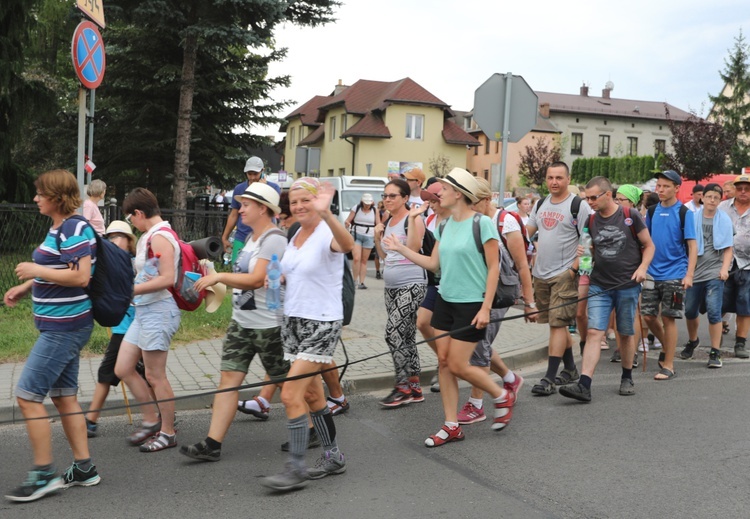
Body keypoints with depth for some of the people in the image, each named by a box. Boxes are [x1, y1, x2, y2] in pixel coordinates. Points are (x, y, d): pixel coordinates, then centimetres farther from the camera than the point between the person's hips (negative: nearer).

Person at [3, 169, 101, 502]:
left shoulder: (75, 229, -17)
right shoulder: (58, 229, 14)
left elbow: (80, 276, -25)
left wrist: (36, 270, -16)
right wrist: (25, 288, 11)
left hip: (65, 327, -10)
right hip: (61, 326, 10)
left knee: (27, 396, -6)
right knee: (64, 397, 14)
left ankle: (43, 475, 3)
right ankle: (84, 469, 22)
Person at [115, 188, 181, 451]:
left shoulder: (160, 237, -15)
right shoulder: (148, 237, 15)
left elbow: (167, 279, -24)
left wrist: (131, 290, -20)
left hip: (159, 311, -10)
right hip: (143, 311, 10)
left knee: (155, 376, 0)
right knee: (123, 369, 12)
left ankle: (168, 432, 14)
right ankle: (152, 419, 25)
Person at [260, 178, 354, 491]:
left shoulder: (327, 234, -15)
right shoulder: (297, 235, 9)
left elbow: (347, 245, -42)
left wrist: (326, 213, -59)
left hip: (321, 324, -9)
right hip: (294, 321, 9)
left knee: (291, 395, -12)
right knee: (312, 394, 16)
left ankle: (296, 468, -2)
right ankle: (333, 457, 30)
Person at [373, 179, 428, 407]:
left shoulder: (413, 219, -10)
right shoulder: (387, 222, 13)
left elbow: (414, 248, -23)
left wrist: (413, 219, -27)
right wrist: (377, 237, 4)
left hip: (411, 285, -8)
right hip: (391, 286, 8)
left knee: (393, 334, -13)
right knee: (406, 336, 11)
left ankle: (404, 386, -3)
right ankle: (414, 387, 18)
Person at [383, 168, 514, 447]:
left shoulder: (482, 223, -13)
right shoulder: (444, 226, 7)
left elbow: (494, 267, -12)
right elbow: (434, 263, 9)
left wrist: (486, 308, -16)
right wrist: (401, 249, 4)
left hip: (471, 304, -7)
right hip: (445, 300, 7)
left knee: (457, 366, -4)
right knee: (443, 362, 6)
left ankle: (502, 396, 22)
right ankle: (451, 426, 16)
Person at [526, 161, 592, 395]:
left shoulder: (578, 205, -8)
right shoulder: (540, 205, 12)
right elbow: (526, 233, 19)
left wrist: (575, 267, -17)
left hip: (564, 274, -7)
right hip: (540, 274, 7)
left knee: (558, 324, -9)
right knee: (557, 323, 14)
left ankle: (550, 378, -8)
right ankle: (570, 369, 28)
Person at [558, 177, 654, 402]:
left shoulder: (630, 216, -3)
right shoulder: (591, 220, 7)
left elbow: (648, 245, 4)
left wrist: (643, 267, -13)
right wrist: (582, 253, -5)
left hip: (627, 286, -2)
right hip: (599, 286, 2)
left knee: (626, 334, 9)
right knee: (594, 333, -9)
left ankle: (627, 378, 30)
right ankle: (584, 386, -15)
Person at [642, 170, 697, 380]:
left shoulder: (684, 213, -5)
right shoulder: (652, 211, 8)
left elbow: (692, 246, -8)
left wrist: (689, 275, -17)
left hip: (674, 274, -4)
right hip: (653, 273, 4)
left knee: (668, 318, -2)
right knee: (648, 315, 4)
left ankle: (668, 366, 7)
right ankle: (666, 347, 31)